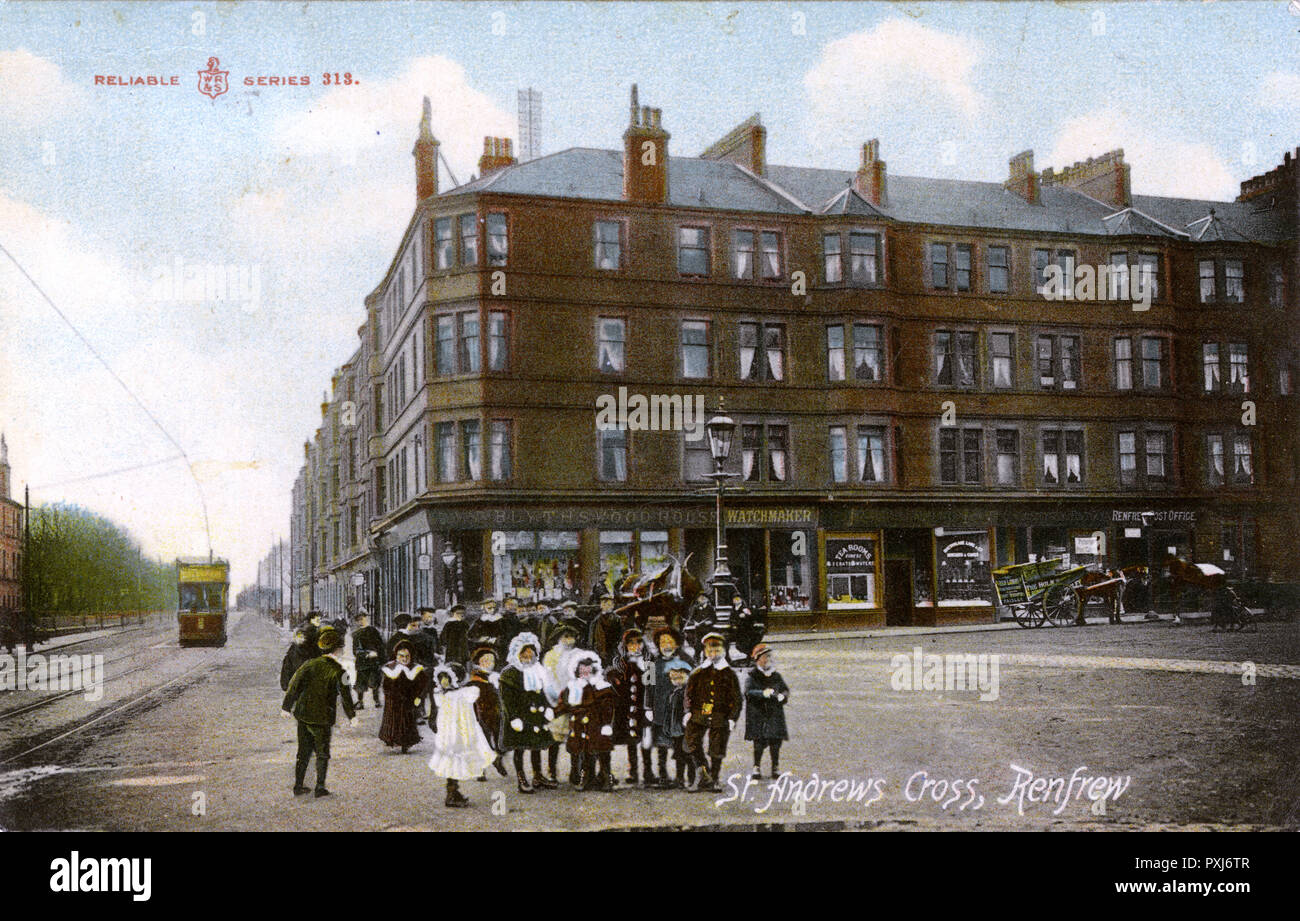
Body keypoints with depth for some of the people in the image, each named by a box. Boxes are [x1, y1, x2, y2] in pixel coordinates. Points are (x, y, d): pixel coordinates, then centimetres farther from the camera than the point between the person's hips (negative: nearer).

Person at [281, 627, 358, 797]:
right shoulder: (337, 670, -10)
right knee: (322, 753, 8)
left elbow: (294, 684, 5)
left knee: (304, 751, 17)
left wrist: (287, 707, 12)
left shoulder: (310, 664, 4)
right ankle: (320, 787, 6)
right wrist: (352, 716, -18)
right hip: (322, 717, -5)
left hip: (303, 713, 5)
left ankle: (298, 785, 20)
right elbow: (344, 693, -17)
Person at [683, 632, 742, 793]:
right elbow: (689, 692, 10)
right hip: (698, 715, 1)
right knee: (691, 743, -12)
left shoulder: (729, 674, 6)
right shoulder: (698, 672, 10)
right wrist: (688, 711, -2)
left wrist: (733, 718, -4)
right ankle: (703, 772, 3)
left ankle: (713, 781, 18)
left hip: (720, 718, -1)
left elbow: (737, 699, 5)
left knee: (717, 751, 3)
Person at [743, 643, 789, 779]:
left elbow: (785, 689, 11)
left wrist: (783, 696, -13)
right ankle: (757, 767, 8)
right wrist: (762, 693, -32)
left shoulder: (776, 676, 11)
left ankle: (775, 767, 15)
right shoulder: (752, 677, -2)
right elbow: (749, 692, -15)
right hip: (757, 714, -3)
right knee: (759, 741, -6)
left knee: (775, 741, 0)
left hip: (775, 713, 3)